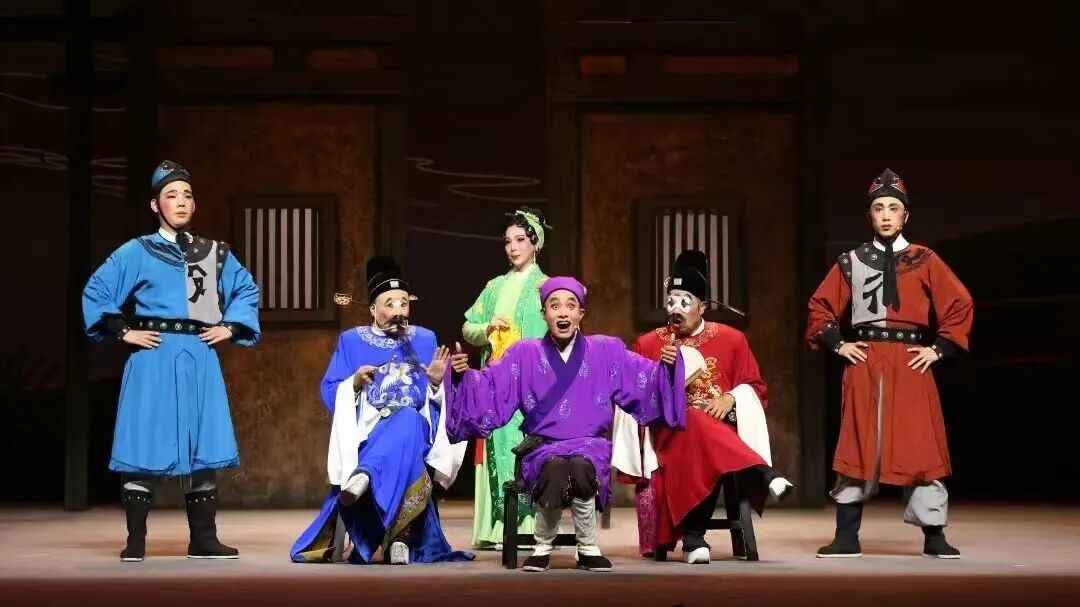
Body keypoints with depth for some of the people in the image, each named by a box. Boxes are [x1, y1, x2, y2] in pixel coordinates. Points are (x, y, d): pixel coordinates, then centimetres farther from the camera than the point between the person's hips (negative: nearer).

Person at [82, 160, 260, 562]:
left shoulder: (215, 253, 11)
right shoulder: (136, 252, 1)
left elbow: (247, 291, 22)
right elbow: (95, 293, 3)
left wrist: (230, 327, 9)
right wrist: (123, 332, -4)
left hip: (201, 360, 4)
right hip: (154, 360, -4)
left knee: (204, 447, 3)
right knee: (146, 447, -6)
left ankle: (204, 540, 9)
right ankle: (135, 541, -1)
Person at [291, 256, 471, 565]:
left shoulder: (425, 340, 15)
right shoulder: (352, 341, 12)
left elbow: (438, 401, 13)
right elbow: (330, 396, 6)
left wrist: (437, 382, -9)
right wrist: (355, 382, -13)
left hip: (415, 431, 1)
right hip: (367, 433, -1)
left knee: (406, 423, -41)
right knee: (406, 466, -39)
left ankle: (364, 476, -57)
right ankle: (398, 536, -47)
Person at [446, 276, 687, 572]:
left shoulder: (606, 351, 4)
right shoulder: (524, 354, 5)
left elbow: (645, 379, 0)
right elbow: (489, 388, 0)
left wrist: (667, 365, -18)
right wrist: (463, 374, -17)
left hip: (590, 445, 0)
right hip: (542, 447, 0)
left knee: (580, 468, -36)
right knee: (555, 469, -36)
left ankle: (588, 549, -14)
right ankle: (542, 547, -12)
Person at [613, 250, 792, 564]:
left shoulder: (731, 339, 12)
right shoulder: (647, 344, 12)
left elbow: (755, 388, 13)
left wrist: (730, 398, -9)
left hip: (722, 430, 1)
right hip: (669, 430, -1)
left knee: (702, 451, -41)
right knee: (696, 424, -41)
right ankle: (763, 476, -51)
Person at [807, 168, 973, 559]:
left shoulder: (925, 261, 5)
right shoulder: (851, 262, 8)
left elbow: (960, 306, 4)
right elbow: (820, 306, 13)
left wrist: (939, 349, -3)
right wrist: (837, 344, 1)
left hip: (910, 364, -1)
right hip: (864, 364, 1)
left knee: (920, 446, -1)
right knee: (856, 447, -1)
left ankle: (934, 538, 6)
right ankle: (847, 538, 3)